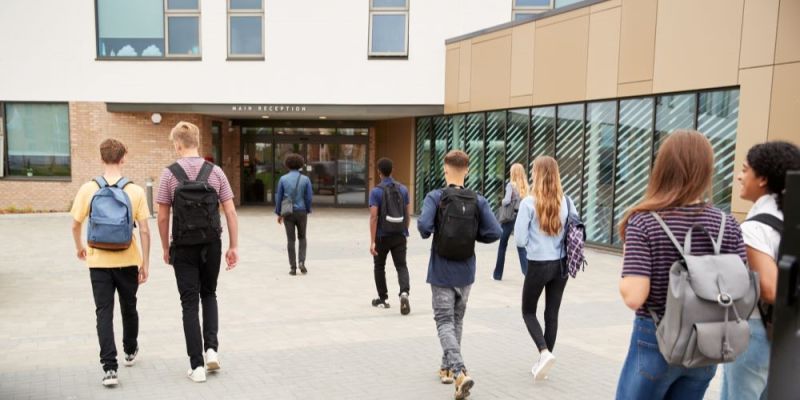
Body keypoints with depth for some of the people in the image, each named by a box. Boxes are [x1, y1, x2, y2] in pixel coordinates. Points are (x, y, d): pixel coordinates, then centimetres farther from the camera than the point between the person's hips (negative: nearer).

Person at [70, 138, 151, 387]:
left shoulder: (88, 189, -6)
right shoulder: (135, 191, -8)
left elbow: (76, 225, 1)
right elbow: (144, 231, -8)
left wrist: (79, 247, 21)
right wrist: (145, 263, 1)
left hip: (99, 261, 0)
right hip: (128, 261, 1)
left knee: (104, 313, 3)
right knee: (129, 308, 19)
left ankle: (109, 368, -4)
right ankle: (130, 352, 39)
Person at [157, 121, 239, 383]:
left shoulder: (169, 174, -6)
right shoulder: (216, 172, -2)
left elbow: (163, 217, -4)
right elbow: (230, 212, -3)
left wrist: (166, 248, 9)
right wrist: (234, 247, 3)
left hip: (184, 248, -2)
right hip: (212, 245, 2)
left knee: (190, 304, 6)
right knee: (209, 295, 22)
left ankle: (197, 365, 6)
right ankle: (211, 348, 8)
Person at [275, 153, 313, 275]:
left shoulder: (283, 179, -2)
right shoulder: (305, 179, -3)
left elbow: (278, 197, -1)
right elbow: (309, 198, -4)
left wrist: (279, 214, 9)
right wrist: (307, 211, 11)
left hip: (288, 213, 0)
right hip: (301, 213, 0)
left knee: (290, 240, 6)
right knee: (302, 238, 17)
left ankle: (293, 267, 5)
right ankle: (302, 262, 0)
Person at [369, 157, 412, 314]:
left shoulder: (376, 191, -10)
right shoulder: (403, 189, 3)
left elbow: (374, 217, -15)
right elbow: (408, 214, 7)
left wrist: (372, 241, -14)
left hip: (382, 236, -2)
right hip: (399, 236, 3)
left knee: (379, 267, 16)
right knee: (401, 266, 2)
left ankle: (383, 299, 24)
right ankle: (404, 293, -22)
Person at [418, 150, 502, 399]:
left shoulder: (435, 197, -11)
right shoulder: (478, 201, -3)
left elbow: (424, 224, -26)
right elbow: (495, 232, -11)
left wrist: (426, 234, -4)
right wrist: (472, 235, 6)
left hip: (441, 273, -3)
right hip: (466, 273, 3)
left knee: (445, 322, 2)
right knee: (457, 320, 20)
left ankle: (459, 373, -15)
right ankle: (447, 367, 32)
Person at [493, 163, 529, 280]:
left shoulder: (511, 185, -9)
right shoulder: (525, 186, 4)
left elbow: (507, 200, -21)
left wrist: (502, 202, -2)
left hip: (509, 217, -3)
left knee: (502, 245, 12)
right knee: (521, 246, 7)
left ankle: (497, 274, 23)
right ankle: (528, 272, -8)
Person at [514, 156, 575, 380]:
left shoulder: (529, 202, -14)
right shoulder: (566, 202, -3)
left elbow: (520, 239, -11)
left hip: (538, 265, -4)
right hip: (561, 264, 4)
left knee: (528, 311, 13)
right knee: (552, 313, 14)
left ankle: (545, 353, -5)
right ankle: (544, 360, 21)